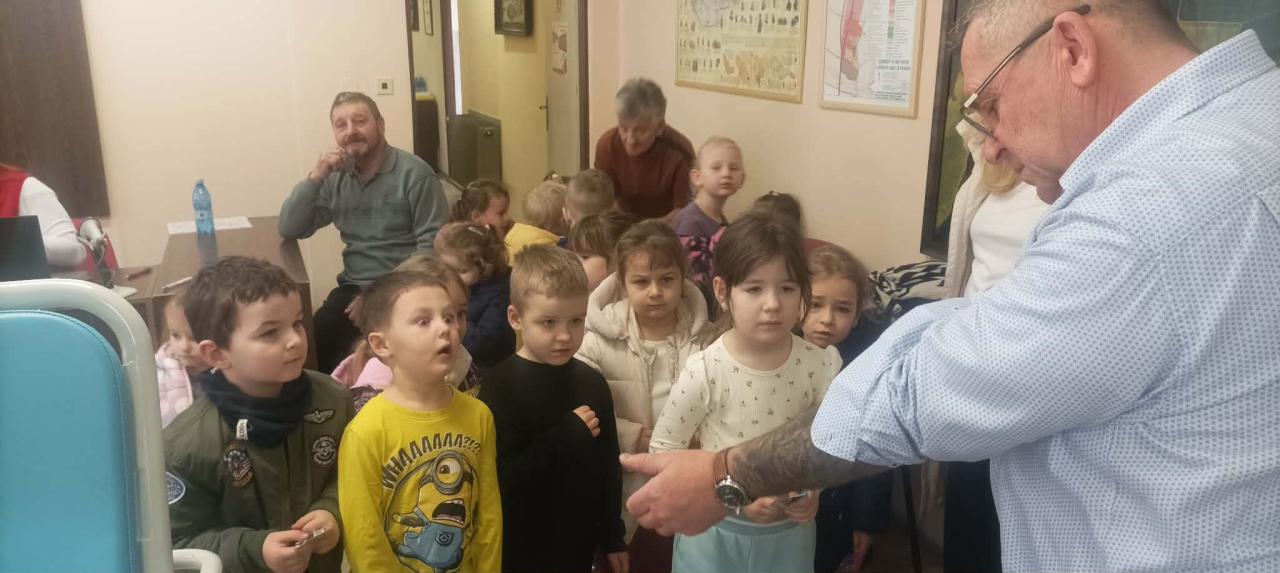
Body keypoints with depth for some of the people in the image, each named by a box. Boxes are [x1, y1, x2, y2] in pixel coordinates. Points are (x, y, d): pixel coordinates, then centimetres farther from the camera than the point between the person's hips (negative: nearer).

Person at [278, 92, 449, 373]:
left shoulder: (414, 173, -7)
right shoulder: (336, 177, 10)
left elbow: (432, 245, -13)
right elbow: (289, 229, 6)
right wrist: (315, 177, -7)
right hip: (353, 287, 5)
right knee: (309, 342, -20)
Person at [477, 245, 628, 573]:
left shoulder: (592, 383, 0)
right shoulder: (501, 387, -15)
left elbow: (608, 465, 7)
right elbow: (500, 477, -23)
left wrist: (613, 537, 10)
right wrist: (568, 436, -22)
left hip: (580, 545, 4)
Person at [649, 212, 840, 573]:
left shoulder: (819, 366, -13)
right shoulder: (706, 370, -21)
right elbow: (662, 449, -12)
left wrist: (813, 488, -14)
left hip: (790, 532, 2)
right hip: (715, 530, -2)